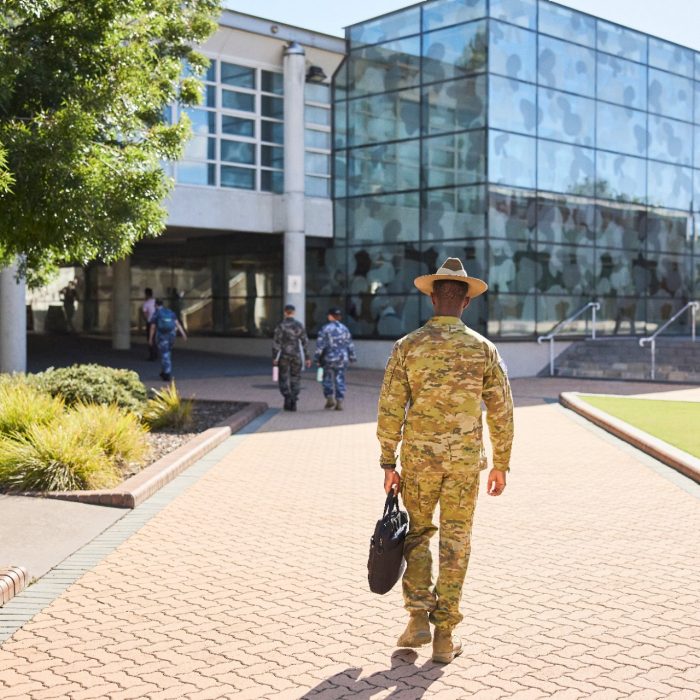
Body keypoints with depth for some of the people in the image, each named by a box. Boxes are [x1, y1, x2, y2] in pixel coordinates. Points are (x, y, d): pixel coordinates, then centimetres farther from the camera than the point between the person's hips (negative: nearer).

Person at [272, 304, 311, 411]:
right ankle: (293, 403, 5)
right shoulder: (300, 325, 1)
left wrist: (274, 357, -5)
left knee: (284, 379, 7)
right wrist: (307, 357, 7)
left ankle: (287, 397, -17)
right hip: (296, 356, 2)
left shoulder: (281, 325, -7)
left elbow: (276, 342, -9)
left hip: (284, 355, -2)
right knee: (295, 379, 10)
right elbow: (305, 342, 1)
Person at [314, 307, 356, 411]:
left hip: (329, 359, -3)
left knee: (327, 379, 13)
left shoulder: (325, 329, -8)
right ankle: (339, 402, 2)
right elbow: (350, 344, 7)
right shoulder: (344, 329, 3)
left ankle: (330, 398, 5)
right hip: (342, 359, 3)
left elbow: (320, 345, -9)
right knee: (340, 380, 5)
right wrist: (352, 357, 16)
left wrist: (317, 358, -2)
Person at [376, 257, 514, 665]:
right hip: (466, 462, 0)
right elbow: (501, 413, -2)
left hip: (419, 459, 0)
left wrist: (388, 464, 2)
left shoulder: (408, 346, -6)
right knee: (455, 544, 7)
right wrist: (501, 465, 8)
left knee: (417, 535, 18)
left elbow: (391, 409, -6)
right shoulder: (484, 349, -4)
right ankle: (444, 637, 10)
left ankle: (419, 618, 14)